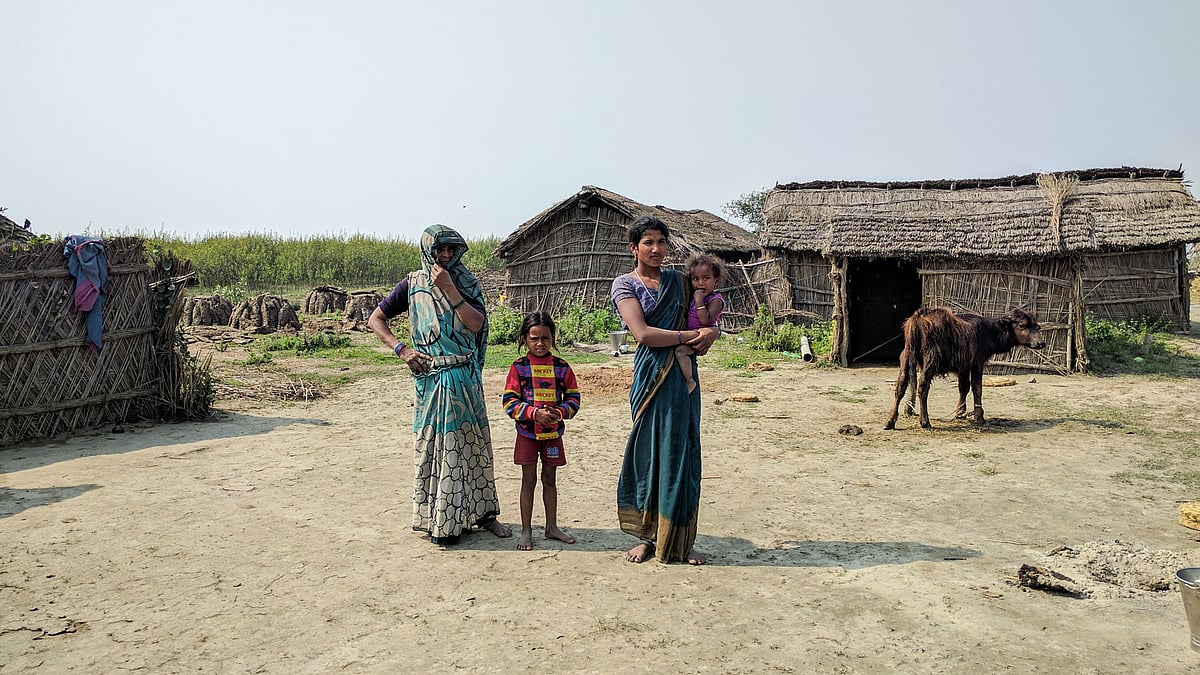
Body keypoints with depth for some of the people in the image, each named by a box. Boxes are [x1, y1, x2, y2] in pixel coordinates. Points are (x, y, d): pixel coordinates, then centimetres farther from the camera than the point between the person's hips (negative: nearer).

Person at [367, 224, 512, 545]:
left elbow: (477, 323, -11)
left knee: (473, 444, 9)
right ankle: (438, 520, 13)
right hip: (431, 379, -1)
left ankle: (481, 511, 22)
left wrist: (448, 288, -16)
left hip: (465, 378, 2)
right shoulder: (413, 283, 3)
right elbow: (375, 319, 8)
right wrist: (401, 349, -5)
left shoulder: (466, 282, 5)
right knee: (433, 446, 3)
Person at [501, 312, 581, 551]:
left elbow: (573, 398, 2)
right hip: (527, 433, -2)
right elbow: (509, 402, -9)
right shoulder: (518, 367, -6)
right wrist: (535, 413, -21)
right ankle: (526, 531, 14)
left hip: (553, 433, 2)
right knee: (529, 481, 5)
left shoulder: (561, 367, 0)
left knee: (550, 480, 13)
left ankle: (552, 527, 25)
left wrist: (559, 412, -17)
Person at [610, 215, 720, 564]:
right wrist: (689, 335, -11)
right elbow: (643, 333, -12)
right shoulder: (625, 284, 0)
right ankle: (647, 535, 14)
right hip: (651, 374, -3)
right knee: (649, 452, 1)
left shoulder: (678, 280, 14)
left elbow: (701, 318, 22)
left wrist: (711, 331, -1)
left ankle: (682, 540, 12)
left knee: (682, 453, 3)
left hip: (683, 375, 4)